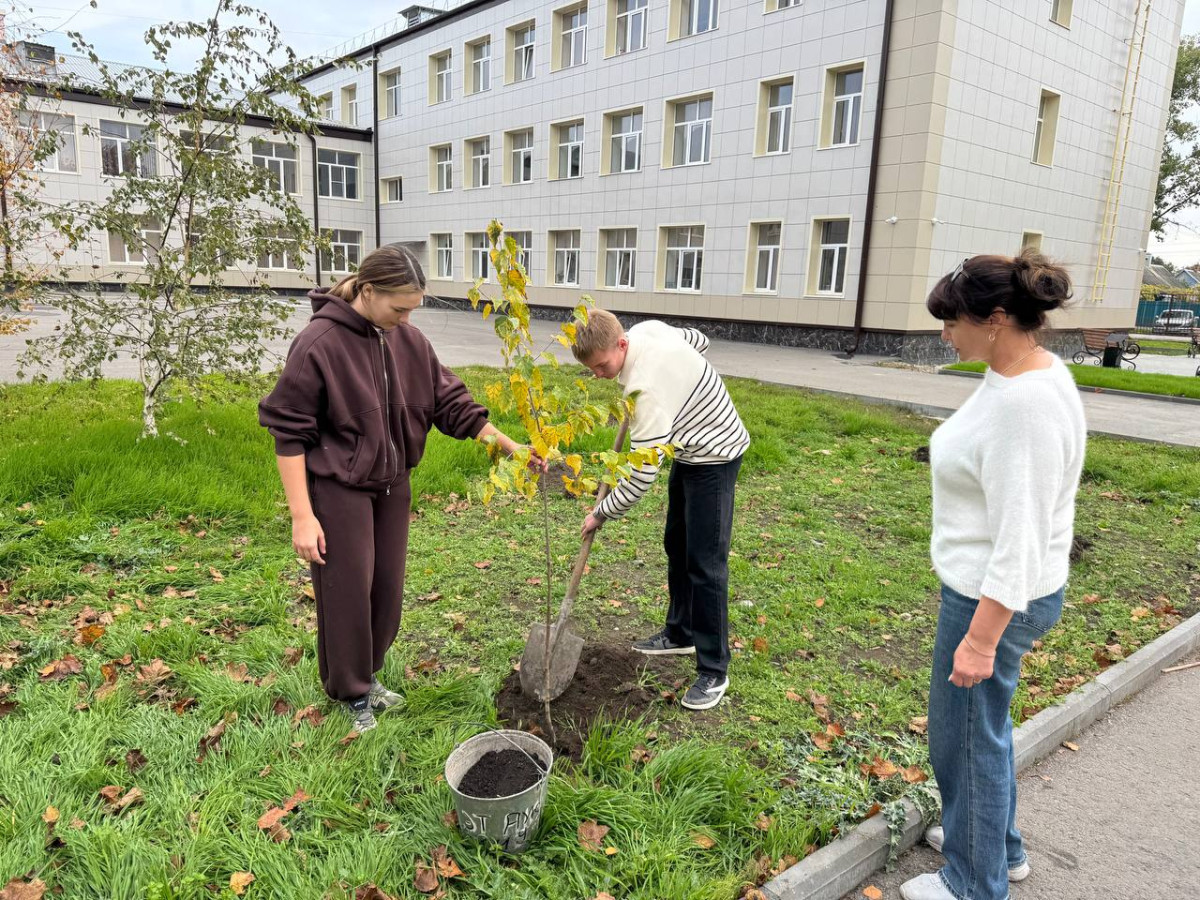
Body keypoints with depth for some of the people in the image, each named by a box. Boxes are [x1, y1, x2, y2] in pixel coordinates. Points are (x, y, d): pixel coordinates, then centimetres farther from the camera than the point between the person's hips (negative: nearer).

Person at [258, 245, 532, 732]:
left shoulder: (408, 340, -3)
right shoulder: (318, 343, -19)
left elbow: (452, 404, 3)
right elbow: (289, 433, -16)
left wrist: (510, 445, -3)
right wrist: (302, 516, -17)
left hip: (392, 484, 6)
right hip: (338, 488, -6)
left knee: (386, 586, 15)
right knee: (348, 591, 4)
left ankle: (367, 674, 37)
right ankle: (351, 693, 26)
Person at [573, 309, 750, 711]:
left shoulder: (646, 387, -35)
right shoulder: (647, 327, -8)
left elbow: (643, 473, -30)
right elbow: (698, 340, 14)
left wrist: (602, 513, -17)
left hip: (713, 457, -10)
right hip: (689, 449, 10)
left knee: (705, 563, -8)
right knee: (676, 544, 18)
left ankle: (714, 671, 4)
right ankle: (680, 633, 35)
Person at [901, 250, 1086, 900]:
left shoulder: (1023, 403, -28)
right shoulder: (1032, 370, 4)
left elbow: (1018, 541, -27)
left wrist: (981, 639, -22)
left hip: (997, 598, -10)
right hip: (984, 584, 10)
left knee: (968, 731, 9)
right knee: (982, 720, 25)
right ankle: (998, 845, 47)